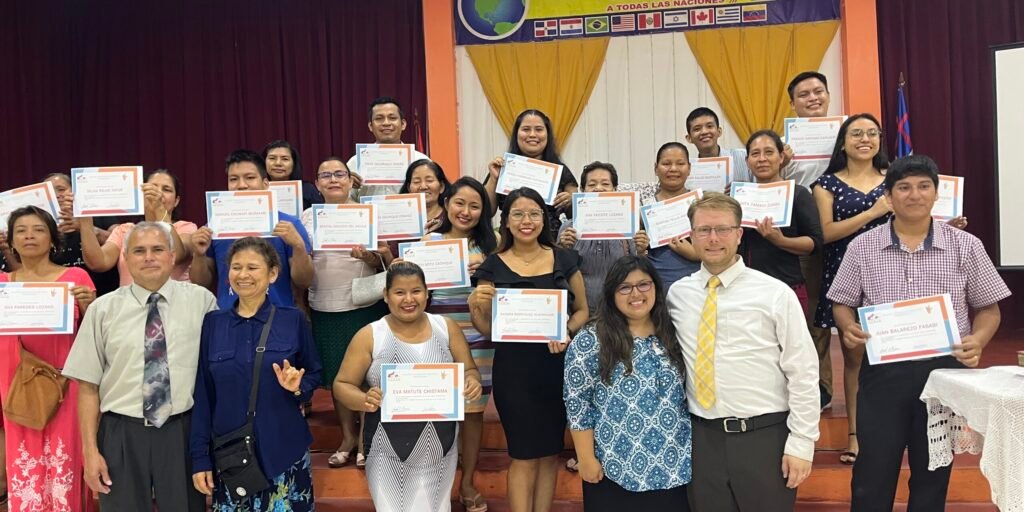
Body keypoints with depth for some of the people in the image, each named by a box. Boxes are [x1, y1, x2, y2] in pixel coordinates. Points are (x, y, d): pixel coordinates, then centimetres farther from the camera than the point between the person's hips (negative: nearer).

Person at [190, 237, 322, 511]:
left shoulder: (294, 320, -1)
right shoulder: (213, 323, 3)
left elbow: (314, 377, 5)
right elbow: (203, 393, 4)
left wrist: (297, 387, -17)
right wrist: (200, 456, 2)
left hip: (284, 451, -1)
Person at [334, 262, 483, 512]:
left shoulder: (447, 328, -1)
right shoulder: (369, 336, -7)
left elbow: (469, 370, 6)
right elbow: (342, 384, -3)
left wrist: (472, 383, -17)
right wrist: (364, 401, -24)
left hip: (440, 447, 3)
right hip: (389, 451, -2)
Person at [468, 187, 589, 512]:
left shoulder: (565, 259, 2)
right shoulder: (493, 267, -2)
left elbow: (582, 310, 8)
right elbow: (487, 330, 1)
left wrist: (566, 331, -12)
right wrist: (475, 306, -19)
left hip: (558, 365, 2)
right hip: (514, 369, -2)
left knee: (550, 452, 13)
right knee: (524, 456, 4)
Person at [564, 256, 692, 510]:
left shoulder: (673, 336, 3)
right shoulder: (591, 340, -10)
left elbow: (684, 395, 10)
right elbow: (577, 402, -9)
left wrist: (692, 451, 9)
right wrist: (586, 458, -10)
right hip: (615, 468, -4)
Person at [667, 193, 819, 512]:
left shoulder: (775, 293, -5)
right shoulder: (677, 294, 4)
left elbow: (803, 373, -4)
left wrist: (801, 443, -6)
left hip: (765, 437, -2)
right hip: (702, 438, 3)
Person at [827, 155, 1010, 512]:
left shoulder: (966, 246, 1)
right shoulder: (862, 247, 1)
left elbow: (988, 309, 6)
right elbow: (842, 303, 7)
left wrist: (977, 340, -14)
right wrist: (848, 328, -14)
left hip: (945, 369, 1)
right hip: (882, 370, 0)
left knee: (933, 472, 14)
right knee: (873, 472, 5)